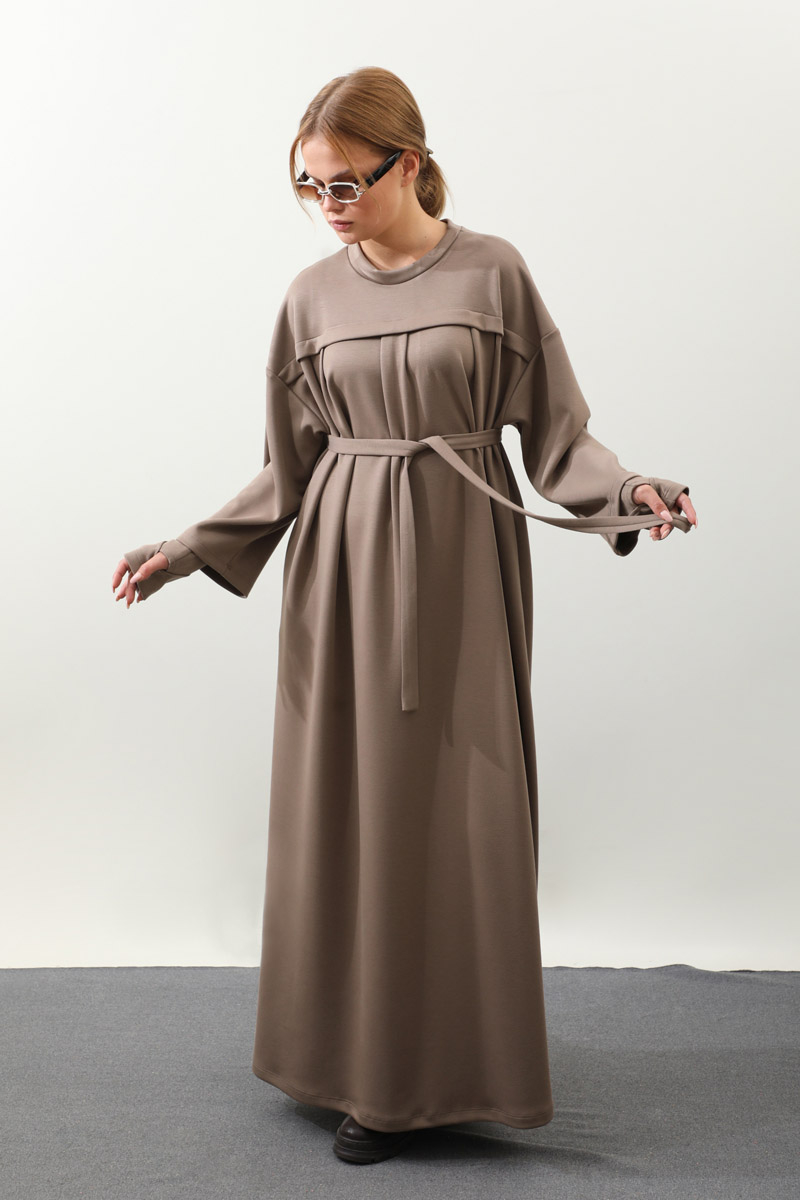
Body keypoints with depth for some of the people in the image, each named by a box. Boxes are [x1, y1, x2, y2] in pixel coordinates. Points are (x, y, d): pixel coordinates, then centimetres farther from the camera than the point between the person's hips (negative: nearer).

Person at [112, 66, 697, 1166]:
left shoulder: (491, 272, -1)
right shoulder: (313, 296, 7)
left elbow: (552, 430, 0)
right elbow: (290, 467, 10)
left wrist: (630, 491, -18)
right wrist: (187, 551, 3)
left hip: (458, 561, -3)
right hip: (343, 566, 3)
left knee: (445, 805, 0)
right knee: (343, 803, 6)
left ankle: (422, 1075, 15)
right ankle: (354, 1054, 24)